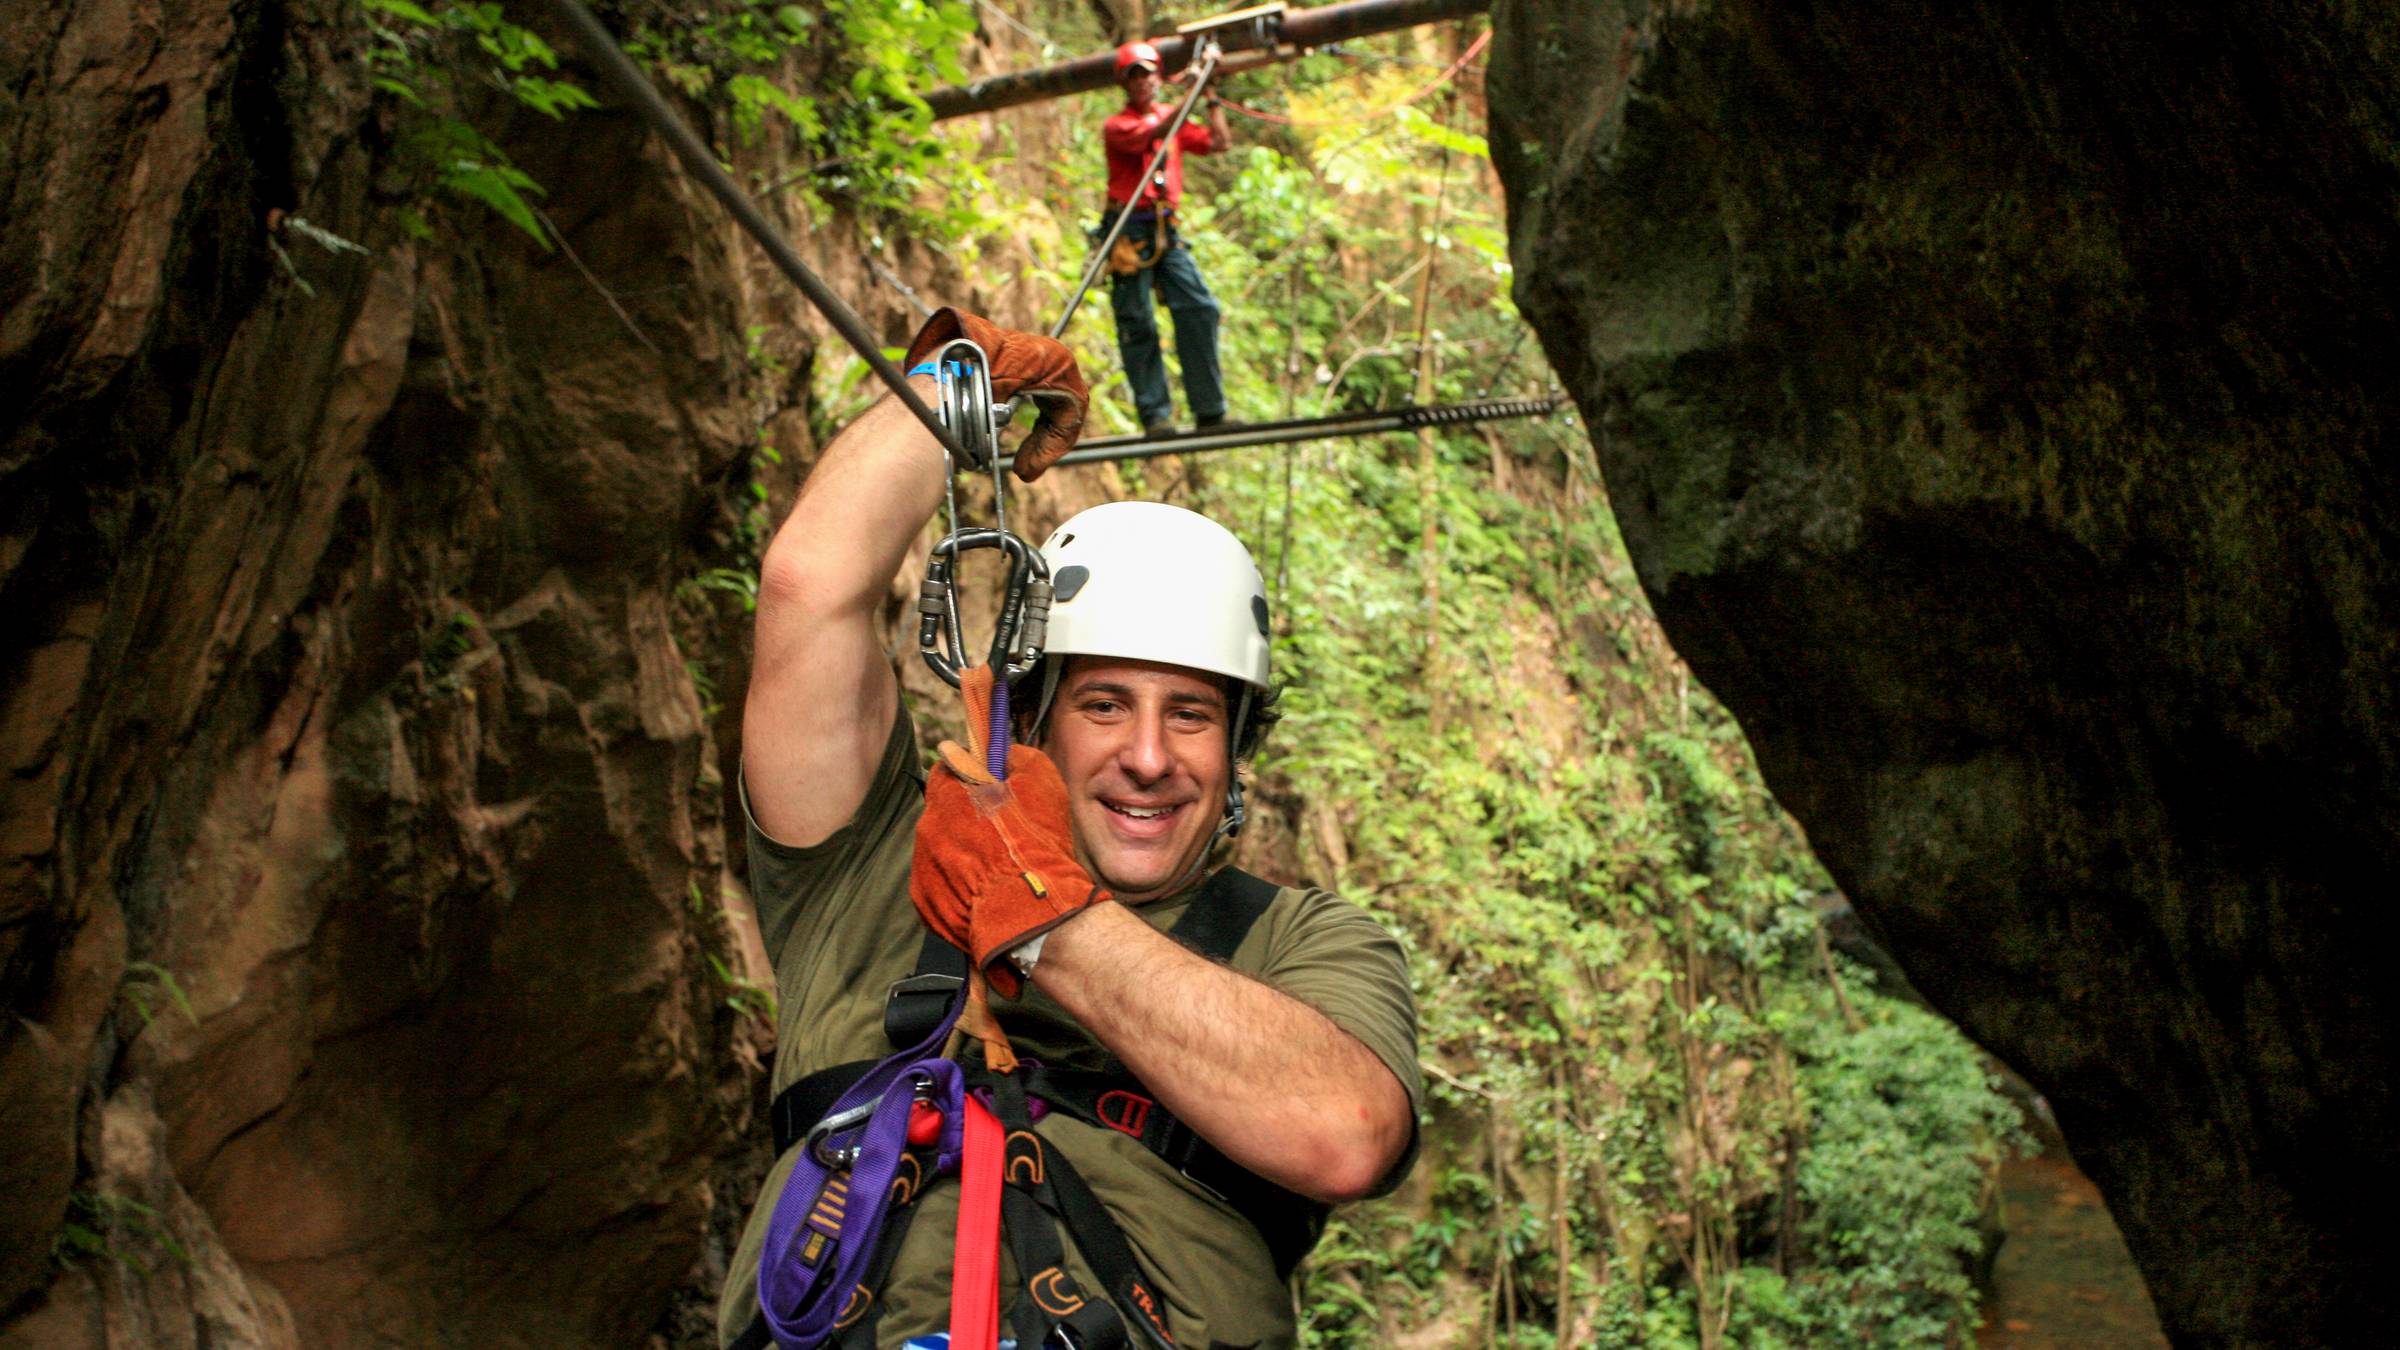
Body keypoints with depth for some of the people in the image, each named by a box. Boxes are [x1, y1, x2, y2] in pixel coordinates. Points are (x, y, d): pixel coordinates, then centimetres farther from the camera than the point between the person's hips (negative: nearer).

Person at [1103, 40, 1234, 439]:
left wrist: (1211, 98, 8)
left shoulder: (1172, 118, 18)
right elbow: (1154, 134, -19)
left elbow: (1218, 141, 10)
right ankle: (1155, 415, -2)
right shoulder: (1117, 126, 0)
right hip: (1130, 232, -5)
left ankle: (1210, 410, -3)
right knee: (1137, 325, -5)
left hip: (1166, 231, 5)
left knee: (1199, 309, -7)